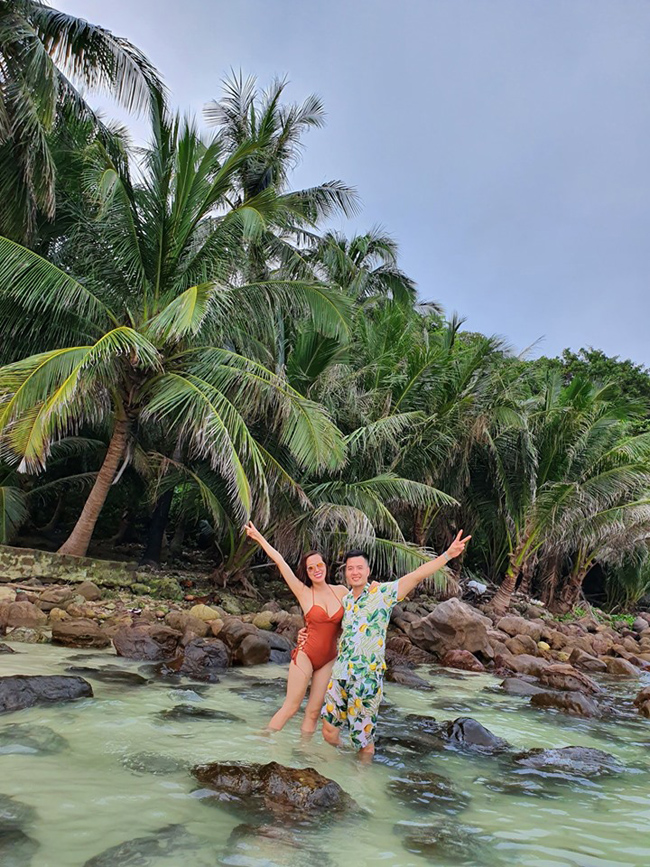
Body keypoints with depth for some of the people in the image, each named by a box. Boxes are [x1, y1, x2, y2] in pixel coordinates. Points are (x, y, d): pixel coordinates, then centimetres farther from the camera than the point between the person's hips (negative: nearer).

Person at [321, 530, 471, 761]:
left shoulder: (382, 593, -8)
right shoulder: (344, 600, 11)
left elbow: (417, 575, -18)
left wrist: (448, 554, -27)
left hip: (367, 676, -5)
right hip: (340, 672, 5)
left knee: (363, 735, 5)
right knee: (329, 727, 10)